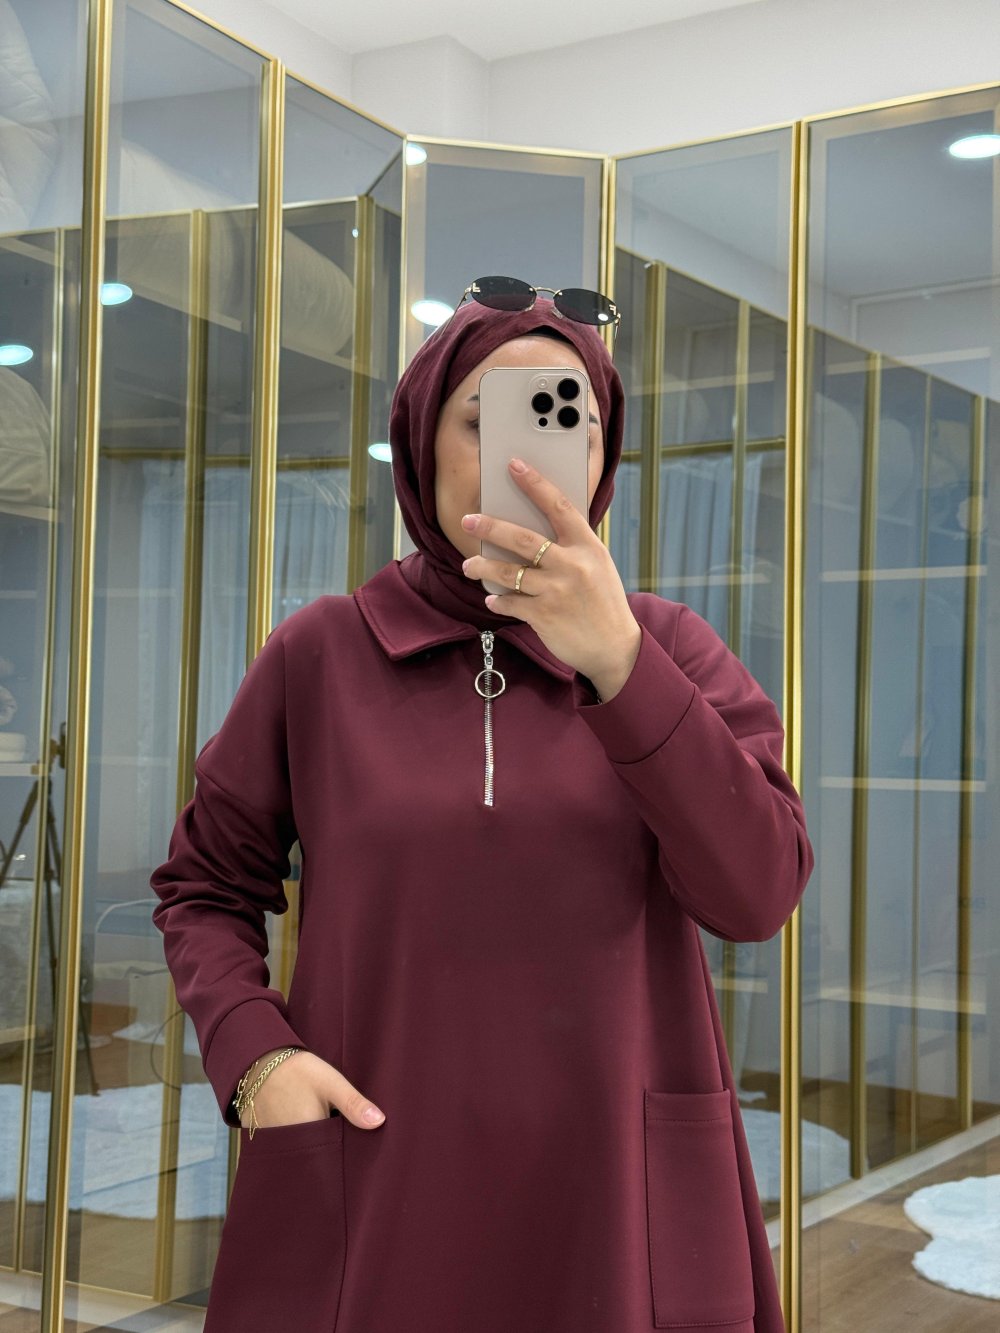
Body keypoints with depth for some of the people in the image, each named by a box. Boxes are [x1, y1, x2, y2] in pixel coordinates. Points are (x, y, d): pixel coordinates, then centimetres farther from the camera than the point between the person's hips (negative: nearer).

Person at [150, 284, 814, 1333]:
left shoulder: (665, 647, 1)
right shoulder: (320, 654, 1)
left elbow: (758, 894, -12)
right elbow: (204, 885, 10)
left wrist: (616, 660, -22)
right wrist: (252, 1053, -8)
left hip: (617, 1206, 1)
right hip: (368, 1199, 0)